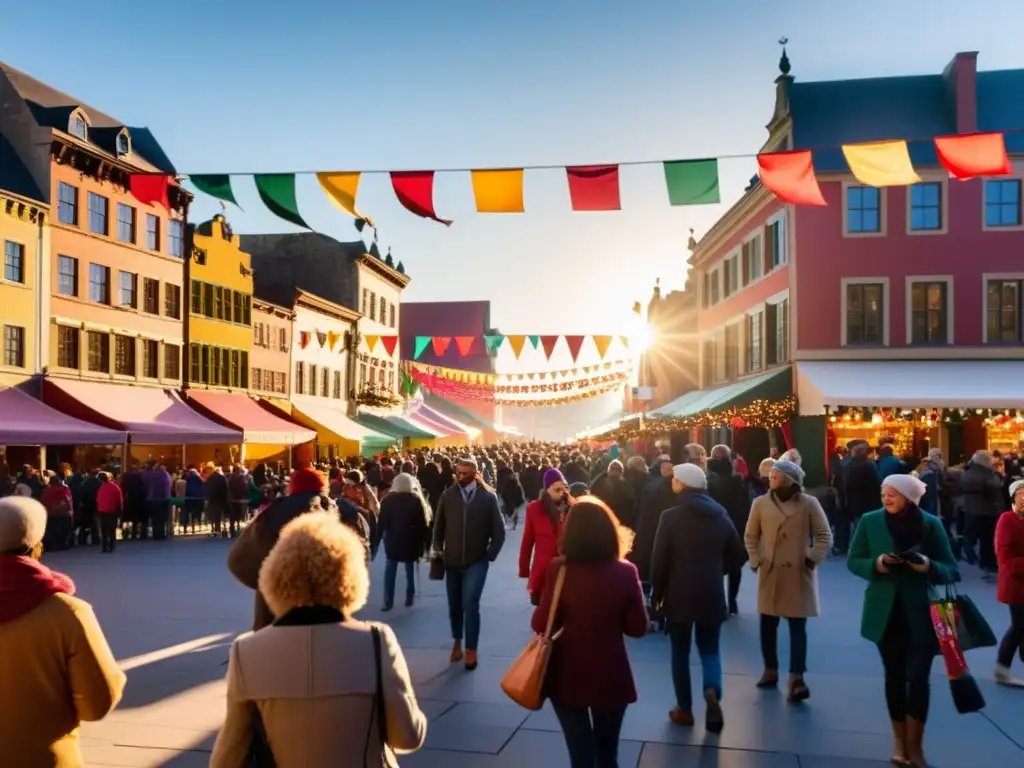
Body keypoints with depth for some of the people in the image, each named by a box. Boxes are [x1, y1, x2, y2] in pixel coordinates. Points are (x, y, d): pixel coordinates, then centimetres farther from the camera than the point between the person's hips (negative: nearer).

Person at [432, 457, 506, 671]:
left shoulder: (488, 497, -7)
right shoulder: (447, 496, -3)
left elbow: (498, 531, -1)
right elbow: (439, 526, 8)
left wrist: (490, 555, -4)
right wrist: (438, 549, 0)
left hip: (476, 561, -2)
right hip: (452, 561, 3)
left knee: (470, 604, -12)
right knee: (454, 604, 13)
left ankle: (471, 650, 1)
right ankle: (457, 642, 34)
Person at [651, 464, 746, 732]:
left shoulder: (671, 517, -12)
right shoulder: (721, 516, 1)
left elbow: (660, 560, -12)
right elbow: (738, 557, 5)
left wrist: (656, 593, 0)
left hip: (679, 594, -3)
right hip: (711, 594, 3)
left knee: (680, 652, 12)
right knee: (710, 649, 15)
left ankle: (684, 709, 16)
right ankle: (713, 692, -11)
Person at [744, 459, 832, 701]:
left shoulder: (809, 503, -4)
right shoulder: (760, 503, 2)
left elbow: (824, 535, -1)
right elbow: (750, 536, 9)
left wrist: (812, 559, -10)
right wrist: (756, 560, -1)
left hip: (799, 573, -2)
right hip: (770, 573, 3)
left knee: (798, 626, -3)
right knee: (768, 624, 10)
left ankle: (796, 678, -4)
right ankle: (770, 670, 25)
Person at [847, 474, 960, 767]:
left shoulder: (931, 524, -7)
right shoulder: (870, 521, -5)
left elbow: (952, 571, -4)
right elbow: (853, 561, 2)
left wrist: (929, 566, -25)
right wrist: (876, 564, -18)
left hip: (920, 614, -1)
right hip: (885, 613, 1)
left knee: (918, 677, -5)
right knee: (894, 676, 11)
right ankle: (899, 740, 27)